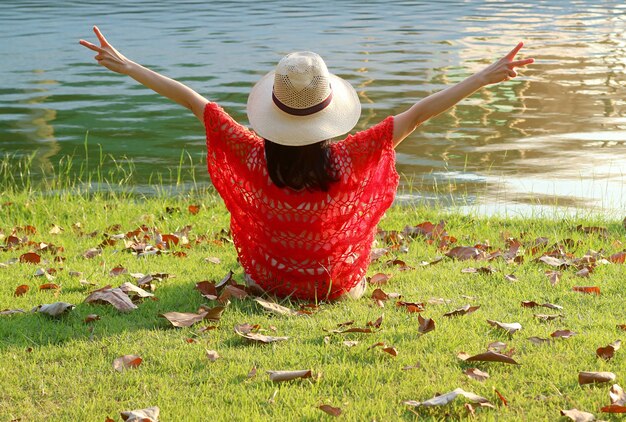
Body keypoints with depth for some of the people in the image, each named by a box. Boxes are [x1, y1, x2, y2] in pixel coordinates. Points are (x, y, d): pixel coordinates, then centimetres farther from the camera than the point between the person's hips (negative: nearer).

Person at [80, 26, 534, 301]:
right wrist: (485, 77, -20)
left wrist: (126, 66, -12)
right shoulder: (347, 158, -30)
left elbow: (193, 100, -19)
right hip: (338, 284, -1)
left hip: (270, 279, 1)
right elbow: (419, 114, -25)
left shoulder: (255, 156, -27)